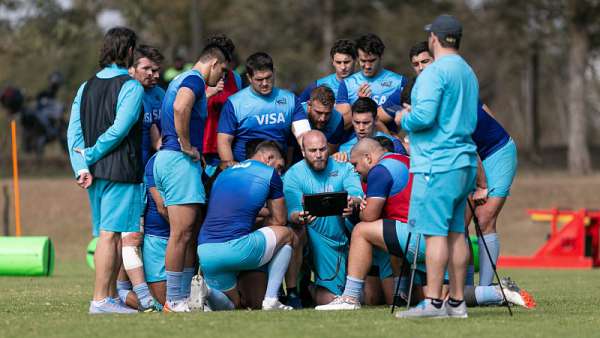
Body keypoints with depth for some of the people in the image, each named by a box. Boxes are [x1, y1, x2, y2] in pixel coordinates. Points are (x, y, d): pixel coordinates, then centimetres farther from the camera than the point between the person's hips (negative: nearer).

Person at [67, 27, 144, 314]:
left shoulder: (86, 87, 14)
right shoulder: (131, 87, -7)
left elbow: (73, 131, 6)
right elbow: (119, 129, -17)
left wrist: (81, 166, -1)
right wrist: (91, 155, -8)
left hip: (94, 173, 7)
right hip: (121, 171, -7)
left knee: (107, 234, 12)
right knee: (111, 234, -8)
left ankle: (111, 296, 14)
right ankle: (100, 299, -11)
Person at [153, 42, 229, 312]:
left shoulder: (182, 79, 23)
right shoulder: (194, 79, -9)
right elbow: (180, 107, -29)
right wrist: (186, 145, -19)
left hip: (167, 158, 11)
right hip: (179, 159, -11)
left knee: (192, 232, 13)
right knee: (182, 233, -10)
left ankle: (185, 295, 14)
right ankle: (174, 301, -10)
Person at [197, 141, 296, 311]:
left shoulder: (224, 174, 27)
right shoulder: (270, 174, 8)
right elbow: (279, 220, 16)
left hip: (205, 252, 6)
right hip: (235, 248, -6)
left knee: (231, 306, 28)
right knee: (287, 234, 21)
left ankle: (209, 288, -6)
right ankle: (270, 300, 10)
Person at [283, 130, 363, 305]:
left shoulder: (343, 168, 0)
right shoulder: (293, 175, -5)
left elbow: (358, 197, -16)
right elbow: (292, 213, -16)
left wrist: (353, 203, -41)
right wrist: (299, 218, -41)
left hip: (344, 237, 3)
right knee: (328, 299, -15)